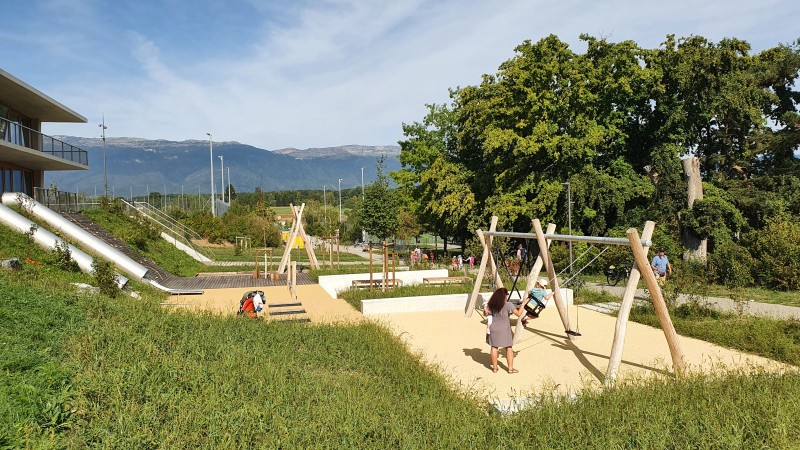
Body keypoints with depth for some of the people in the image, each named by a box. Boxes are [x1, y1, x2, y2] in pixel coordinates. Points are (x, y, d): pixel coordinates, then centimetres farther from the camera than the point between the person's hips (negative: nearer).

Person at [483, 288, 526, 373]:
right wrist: (522, 305, -2)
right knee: (508, 348, 7)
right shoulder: (508, 305, -13)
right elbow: (519, 314, -13)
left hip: (494, 329, 4)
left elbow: (485, 313, 9)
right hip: (504, 330, -3)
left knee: (494, 347, 9)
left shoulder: (491, 305, 1)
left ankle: (494, 367, 16)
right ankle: (510, 368, 11)